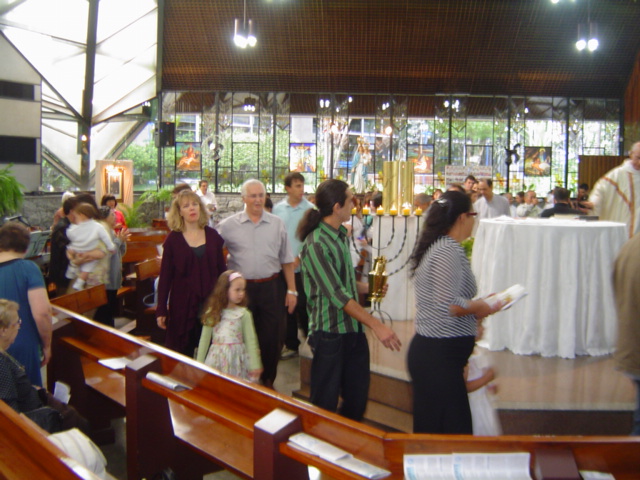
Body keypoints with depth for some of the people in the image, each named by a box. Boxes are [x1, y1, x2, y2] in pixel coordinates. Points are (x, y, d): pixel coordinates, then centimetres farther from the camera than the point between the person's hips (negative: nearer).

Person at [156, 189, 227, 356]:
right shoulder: (173, 239, -3)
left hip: (210, 303, 2)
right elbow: (165, 275, -2)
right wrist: (161, 310, -3)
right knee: (182, 351, 6)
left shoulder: (212, 235, 3)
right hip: (182, 303, -2)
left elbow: (222, 269, 8)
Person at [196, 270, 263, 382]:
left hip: (237, 358, -1)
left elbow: (250, 340, -3)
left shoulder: (244, 314, -5)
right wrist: (199, 364, 5)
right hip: (217, 358, 1)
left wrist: (254, 365, -5)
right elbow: (204, 339, 4)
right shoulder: (212, 313, -1)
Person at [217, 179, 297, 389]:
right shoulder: (228, 225, 0)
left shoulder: (277, 224, 5)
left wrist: (291, 290, 5)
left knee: (272, 338, 9)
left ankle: (268, 379, 30)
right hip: (241, 287, -1)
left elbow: (286, 261, 8)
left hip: (272, 287, 1)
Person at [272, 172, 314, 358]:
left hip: (301, 266, -3)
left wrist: (299, 258, -12)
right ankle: (291, 344, 25)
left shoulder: (310, 209, -5)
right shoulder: (278, 208, 5)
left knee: (302, 305, -1)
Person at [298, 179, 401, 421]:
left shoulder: (341, 235, 8)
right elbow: (337, 295, -24)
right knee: (325, 403, 9)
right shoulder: (316, 244, -19)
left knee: (357, 398, 18)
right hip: (330, 333, -8)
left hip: (354, 329, 8)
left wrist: (368, 287, 2)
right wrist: (376, 325, -26)